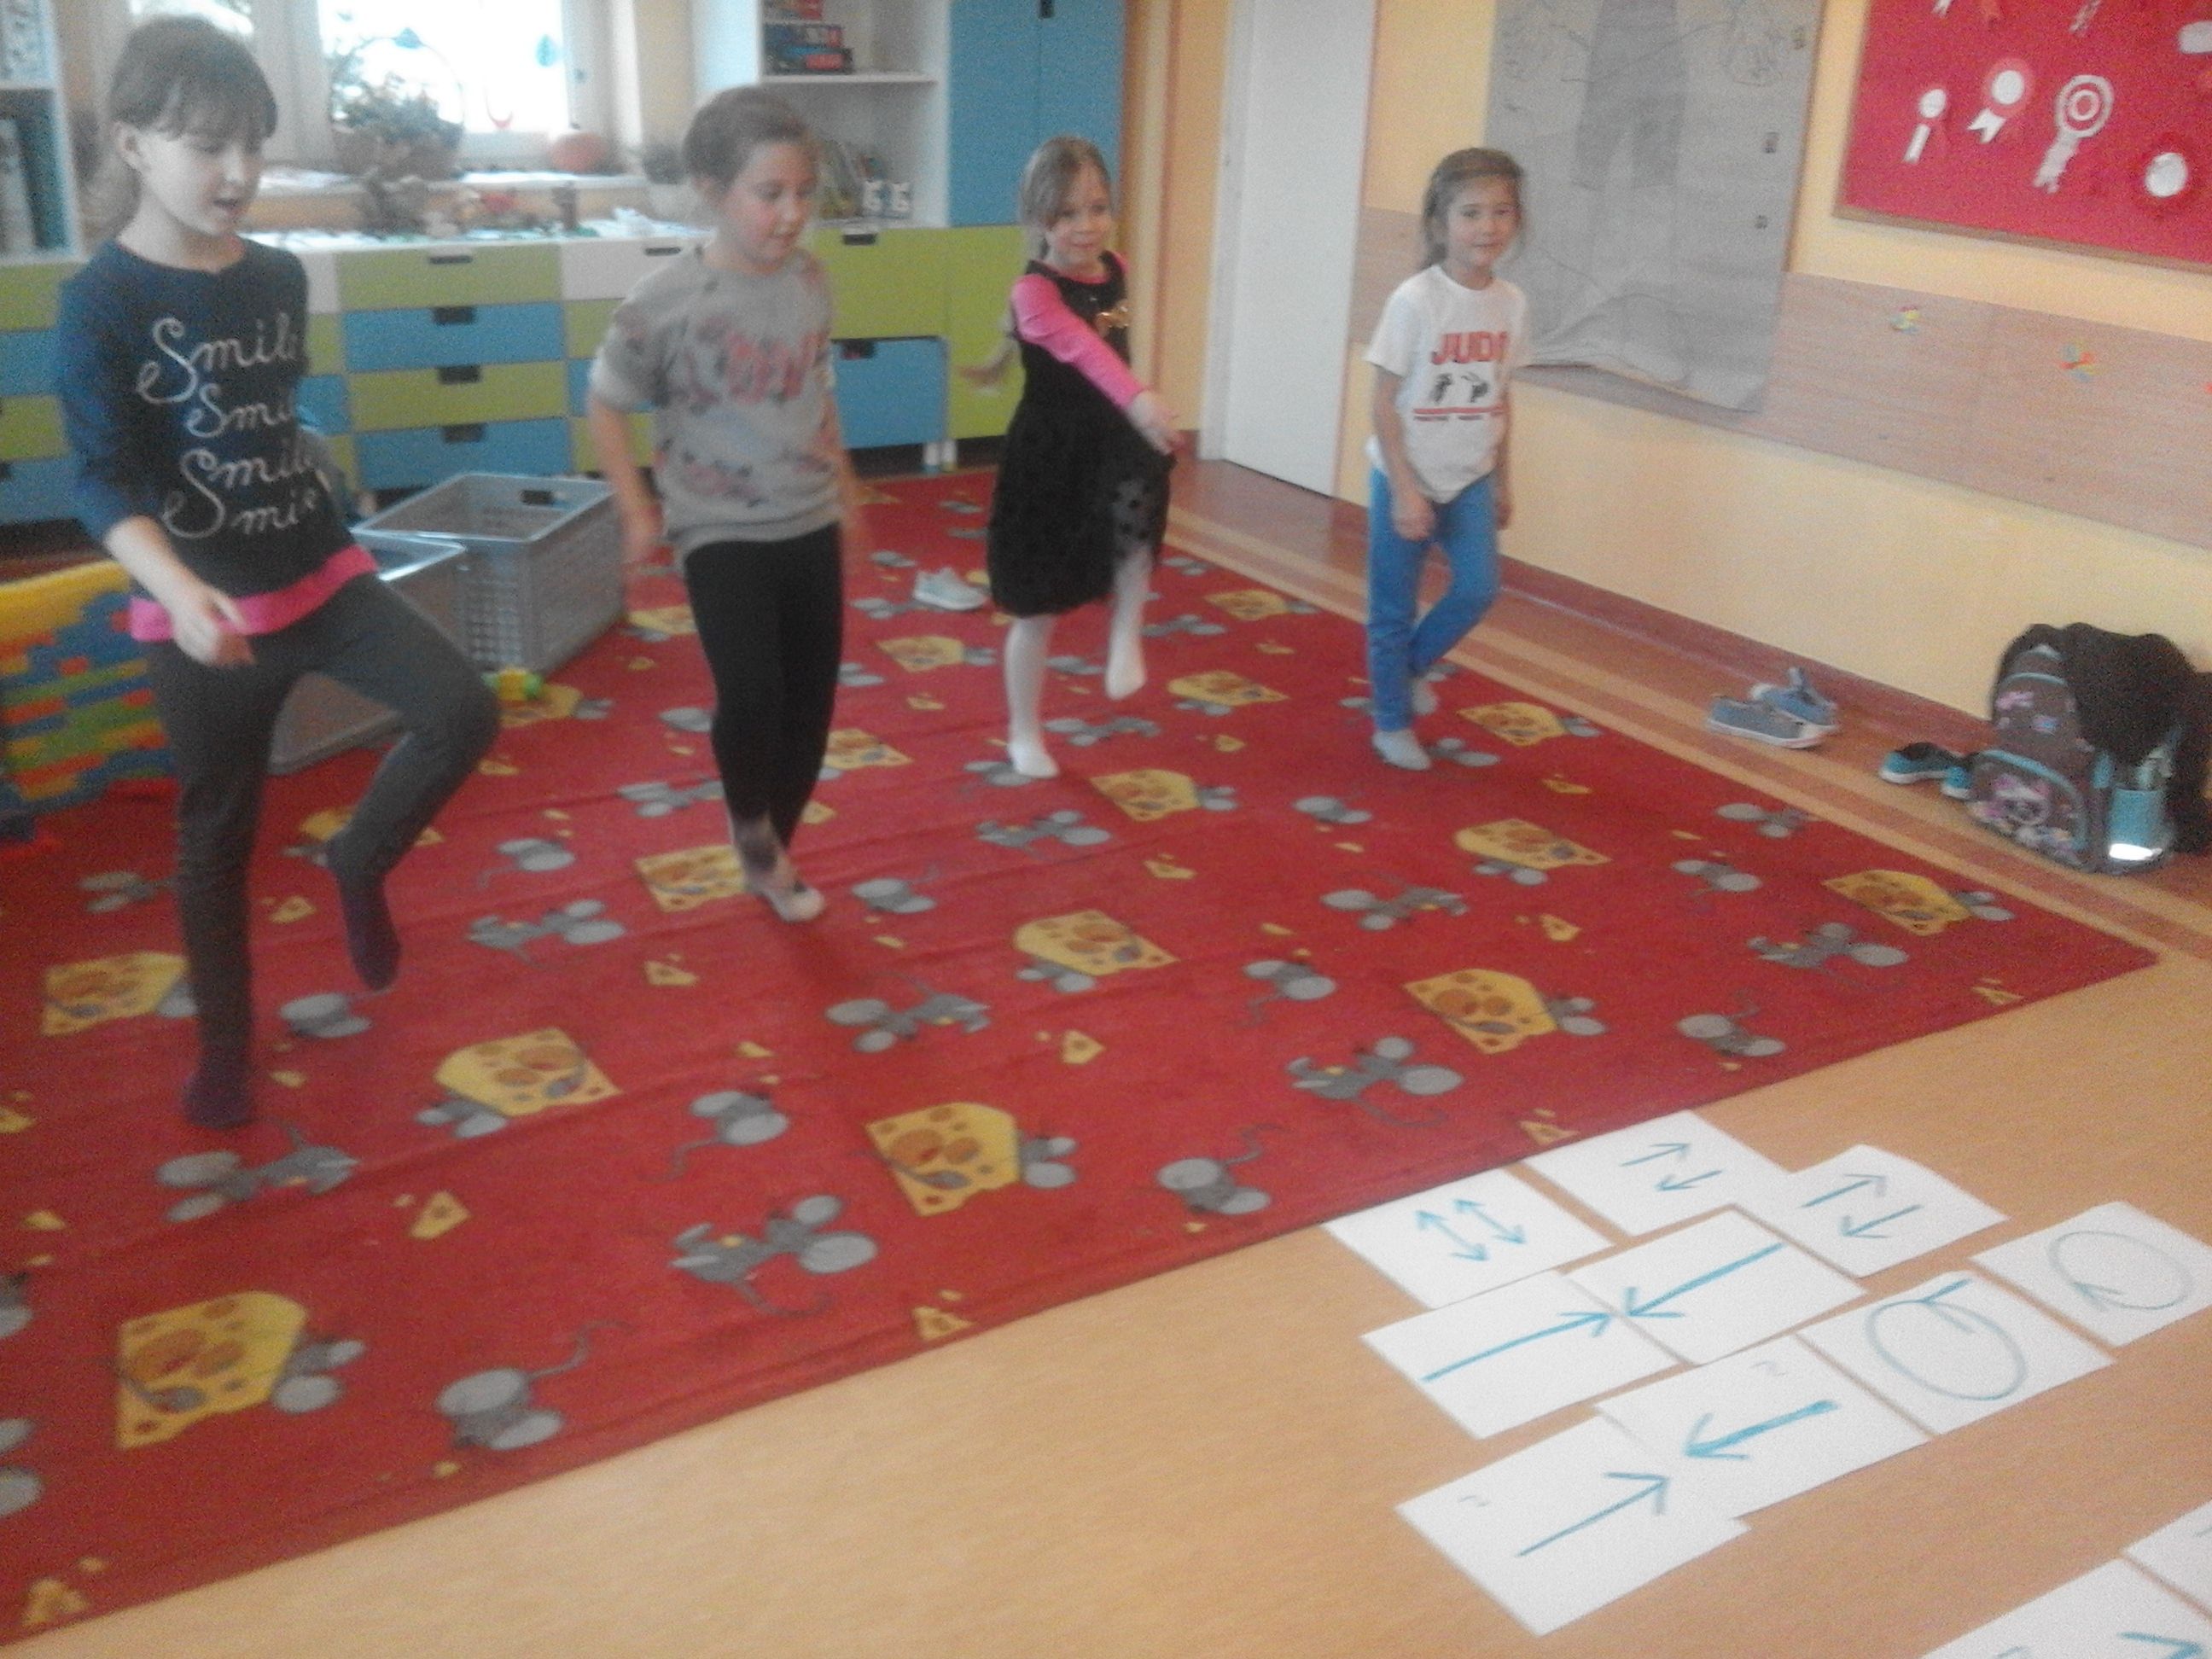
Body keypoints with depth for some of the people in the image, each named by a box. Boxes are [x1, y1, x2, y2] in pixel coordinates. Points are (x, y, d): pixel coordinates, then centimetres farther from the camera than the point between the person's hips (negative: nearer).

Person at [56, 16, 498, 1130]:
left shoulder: (280, 276, 2)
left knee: (463, 713, -10)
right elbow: (102, 480, -21)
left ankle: (358, 865, 16)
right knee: (217, 833, 8)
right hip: (202, 617, -4)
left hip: (322, 577, 5)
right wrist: (180, 592, -37)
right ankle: (226, 1043, 27)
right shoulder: (103, 301, -14)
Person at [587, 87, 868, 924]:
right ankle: (750, 825, 10)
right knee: (750, 695, -21)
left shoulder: (810, 279, 0)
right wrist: (638, 512, -5)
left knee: (810, 703, 9)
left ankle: (772, 855, 30)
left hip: (811, 526, 5)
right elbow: (606, 407, -4)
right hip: (720, 533, -5)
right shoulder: (664, 302, -16)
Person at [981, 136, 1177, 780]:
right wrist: (1139, 397, -57)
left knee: (1137, 510, -33)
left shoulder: (1116, 269, 3)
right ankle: (1024, 733, 26)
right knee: (1037, 612, 6)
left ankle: (1126, 633, -8)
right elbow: (1082, 347, -40)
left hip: (1112, 439, 4)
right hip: (1048, 452, -4)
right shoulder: (1035, 291, -20)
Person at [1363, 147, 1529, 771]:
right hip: (1407, 478, -4)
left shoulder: (1511, 303, -1)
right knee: (1393, 607, 6)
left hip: (1470, 479, 5)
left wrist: (1502, 480, 12)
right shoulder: (1415, 299, -17)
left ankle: (1411, 667, 24)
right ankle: (1392, 724, 23)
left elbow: (1500, 399, 8)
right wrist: (1405, 490, -18)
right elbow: (1384, 401, -15)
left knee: (1478, 589, -5)